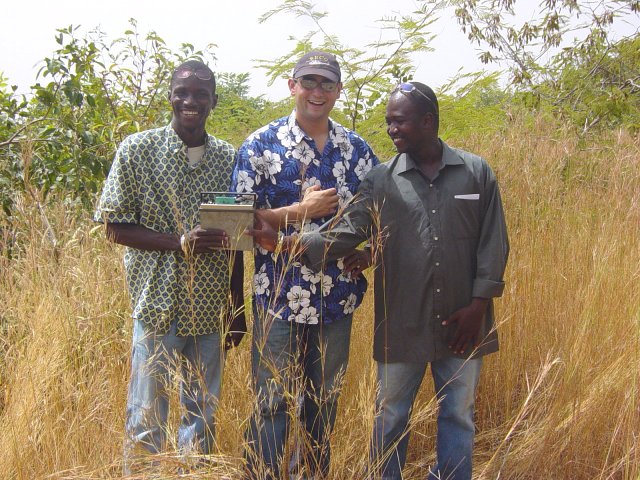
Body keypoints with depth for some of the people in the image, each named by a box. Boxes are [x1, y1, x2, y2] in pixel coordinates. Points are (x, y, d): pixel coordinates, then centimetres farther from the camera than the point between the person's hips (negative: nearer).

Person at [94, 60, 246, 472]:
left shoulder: (228, 158, 4)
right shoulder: (137, 150, -5)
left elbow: (234, 240, 8)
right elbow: (116, 227, -6)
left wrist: (238, 308, 7)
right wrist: (180, 243, -19)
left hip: (211, 310, 3)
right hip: (158, 305, -3)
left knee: (203, 415, 14)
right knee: (148, 417, 5)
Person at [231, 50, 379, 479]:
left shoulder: (357, 149, 6)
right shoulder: (261, 146, -5)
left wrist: (369, 252, -5)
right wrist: (300, 211, -17)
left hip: (338, 297, 4)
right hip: (280, 296, -4)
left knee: (325, 403, 16)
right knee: (273, 404, 3)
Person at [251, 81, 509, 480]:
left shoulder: (477, 172, 1)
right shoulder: (381, 181, 1)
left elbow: (493, 243, 1)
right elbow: (346, 232, -8)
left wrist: (479, 304, -5)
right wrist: (286, 243, -22)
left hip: (462, 325, 0)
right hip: (402, 327, 0)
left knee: (459, 417, 13)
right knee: (391, 418, 11)